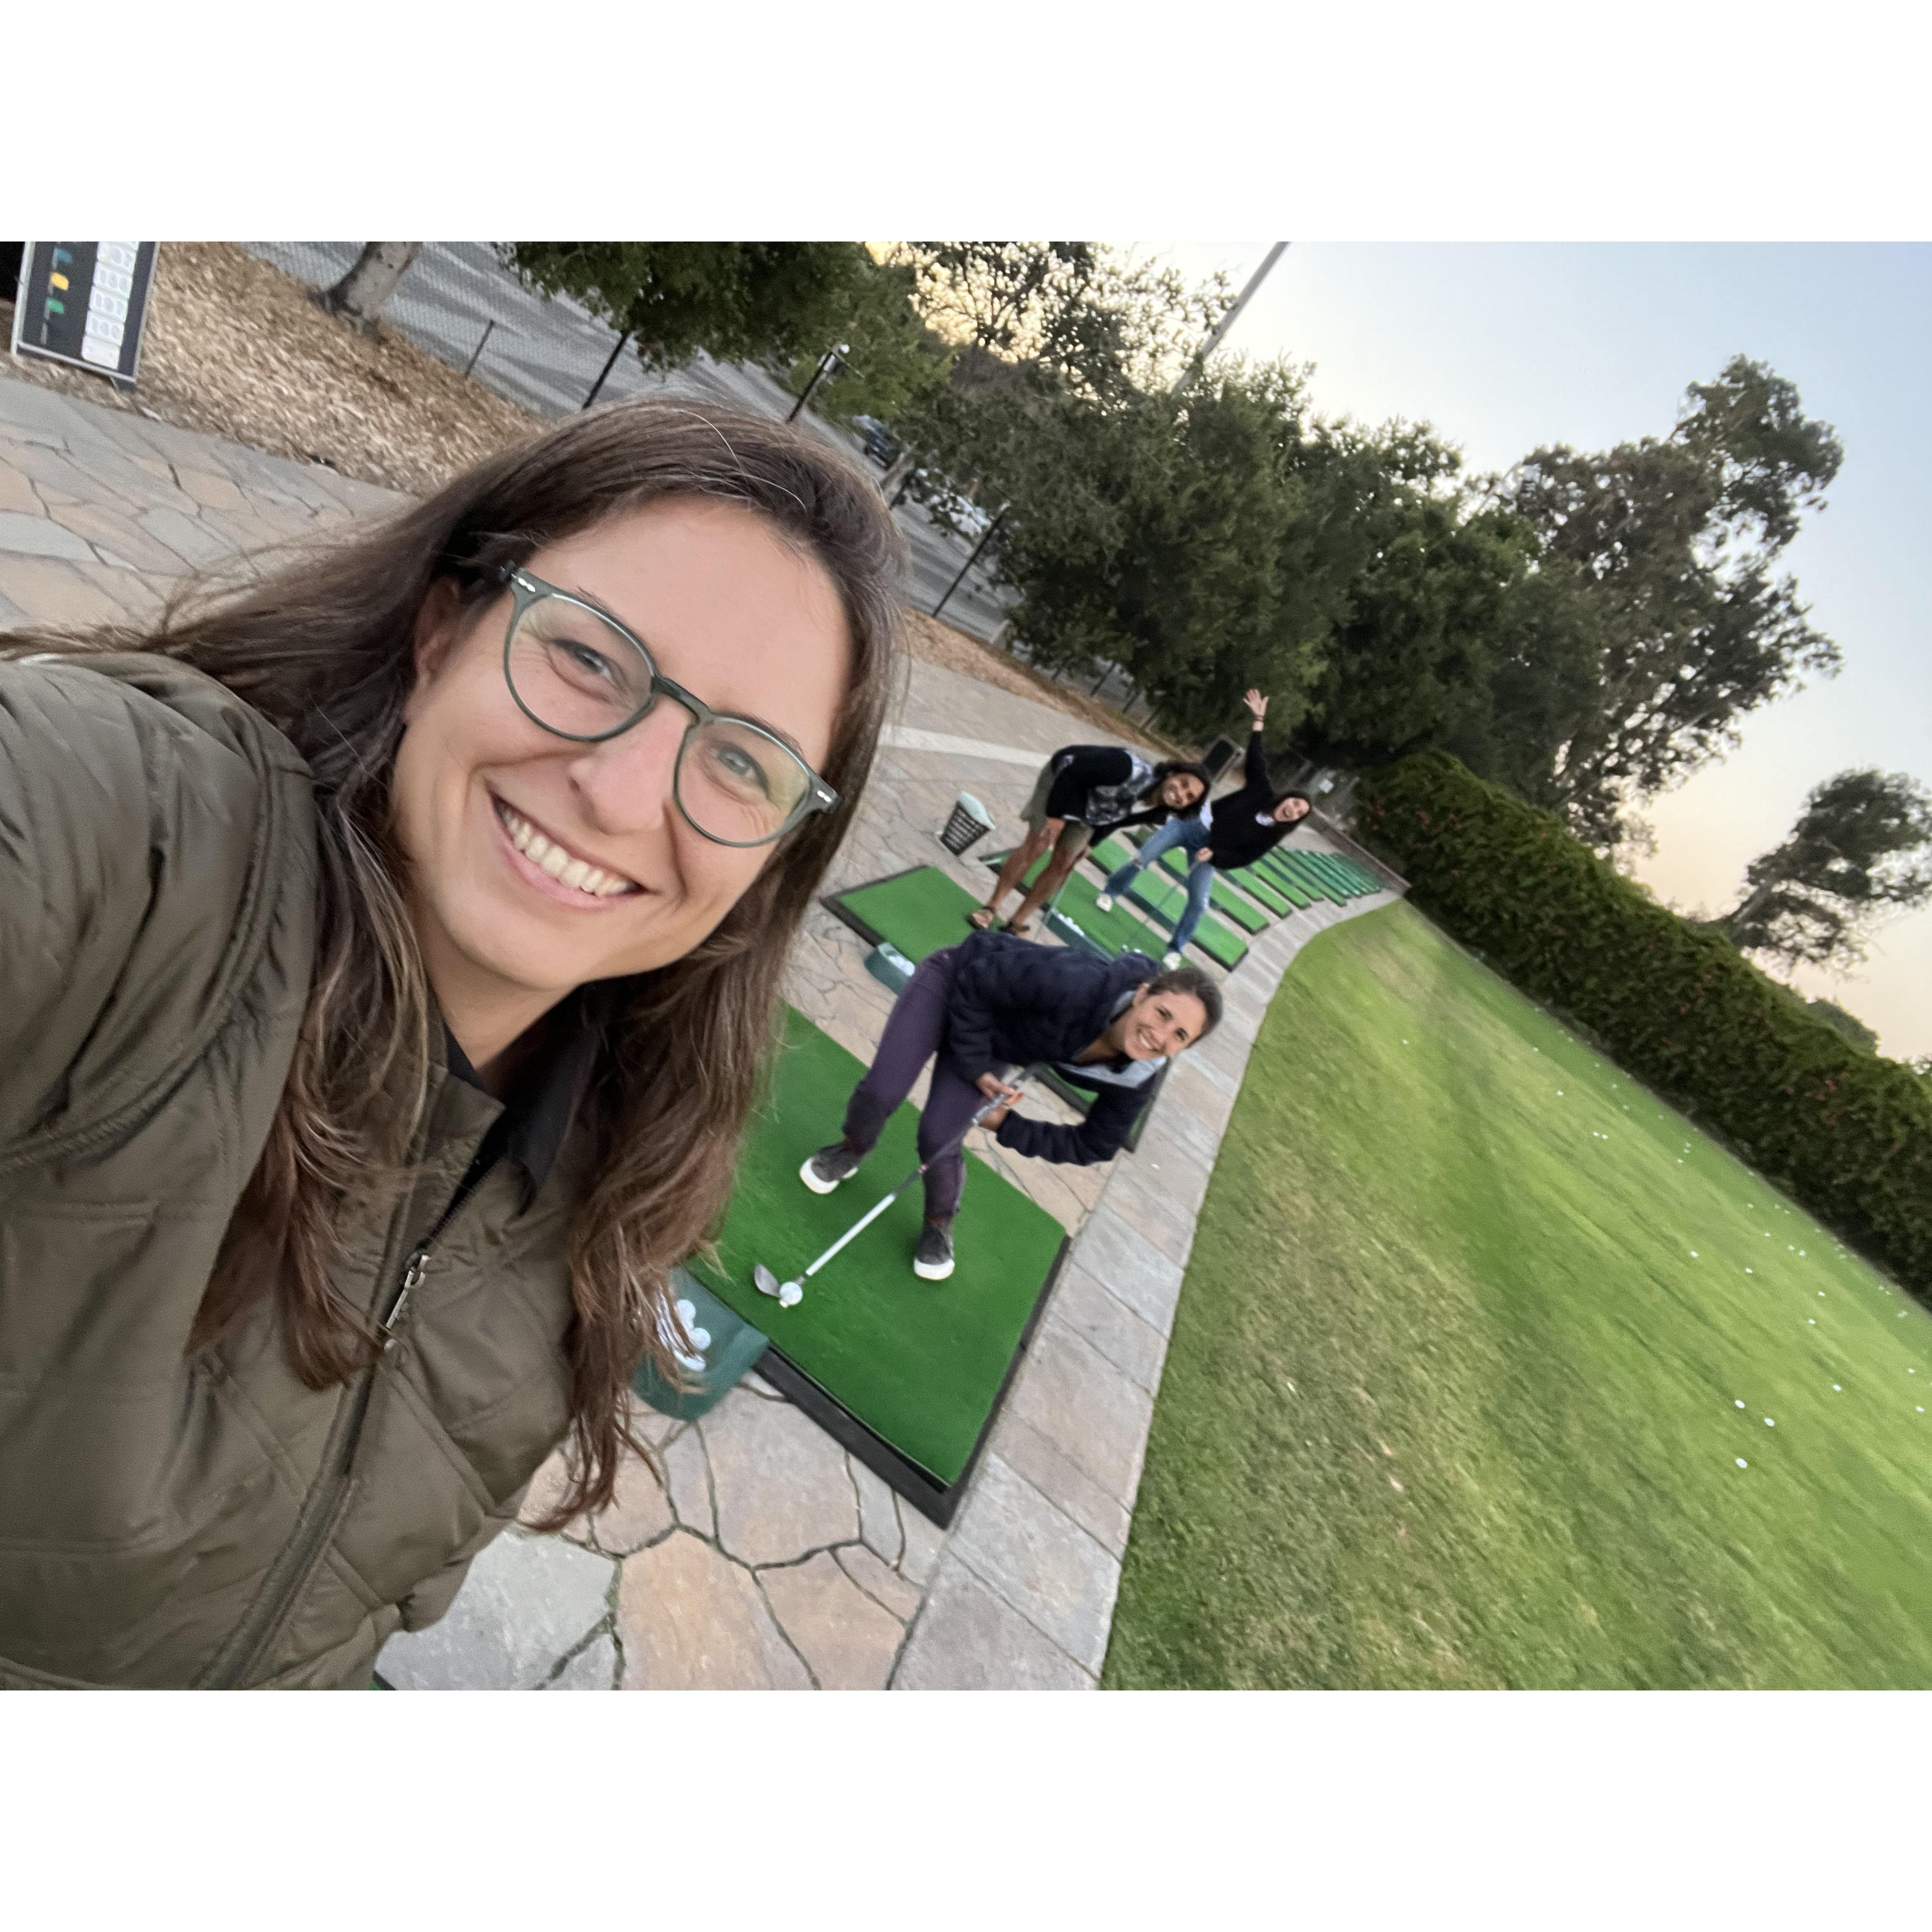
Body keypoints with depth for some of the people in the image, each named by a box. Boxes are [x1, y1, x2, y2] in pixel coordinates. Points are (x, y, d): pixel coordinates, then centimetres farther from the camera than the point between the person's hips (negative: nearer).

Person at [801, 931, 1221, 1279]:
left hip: (996, 1042, 3)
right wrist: (974, 1064, -25)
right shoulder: (1080, 986, -41)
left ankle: (939, 1226, 24)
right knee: (880, 1092, -11)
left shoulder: (1134, 1080, -23)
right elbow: (977, 970, -30)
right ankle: (852, 1150, 27)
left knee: (938, 1138, -10)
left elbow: (1094, 1145, -5)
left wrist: (1007, 1128, -9)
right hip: (956, 982, -3)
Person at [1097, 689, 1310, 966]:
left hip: (1208, 850, 0)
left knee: (1199, 904, -12)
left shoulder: (1272, 836, -8)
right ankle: (1110, 893, 19)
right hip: (1193, 822, 0)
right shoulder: (1263, 790, -8)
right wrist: (1258, 720, -9)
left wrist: (1214, 855, -24)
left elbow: (1243, 859, -10)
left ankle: (1176, 949, 8)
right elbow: (1255, 758, -4)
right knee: (1141, 859, -7)